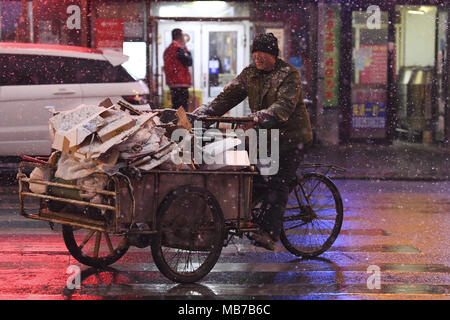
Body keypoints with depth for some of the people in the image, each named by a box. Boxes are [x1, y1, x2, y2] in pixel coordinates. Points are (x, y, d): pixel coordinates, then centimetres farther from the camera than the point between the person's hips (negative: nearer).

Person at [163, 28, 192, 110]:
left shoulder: (168, 49, 16)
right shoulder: (178, 48, -13)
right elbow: (188, 62, -12)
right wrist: (186, 50, 0)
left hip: (171, 83, 10)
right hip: (181, 84, -10)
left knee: (176, 107, 12)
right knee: (182, 109, -10)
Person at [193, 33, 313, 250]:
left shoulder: (289, 75, -13)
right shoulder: (250, 74, 7)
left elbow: (284, 105, -28)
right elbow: (228, 95, 0)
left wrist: (260, 117, -45)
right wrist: (202, 114, -15)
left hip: (291, 137, -6)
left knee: (278, 183, -16)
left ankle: (270, 234, -23)